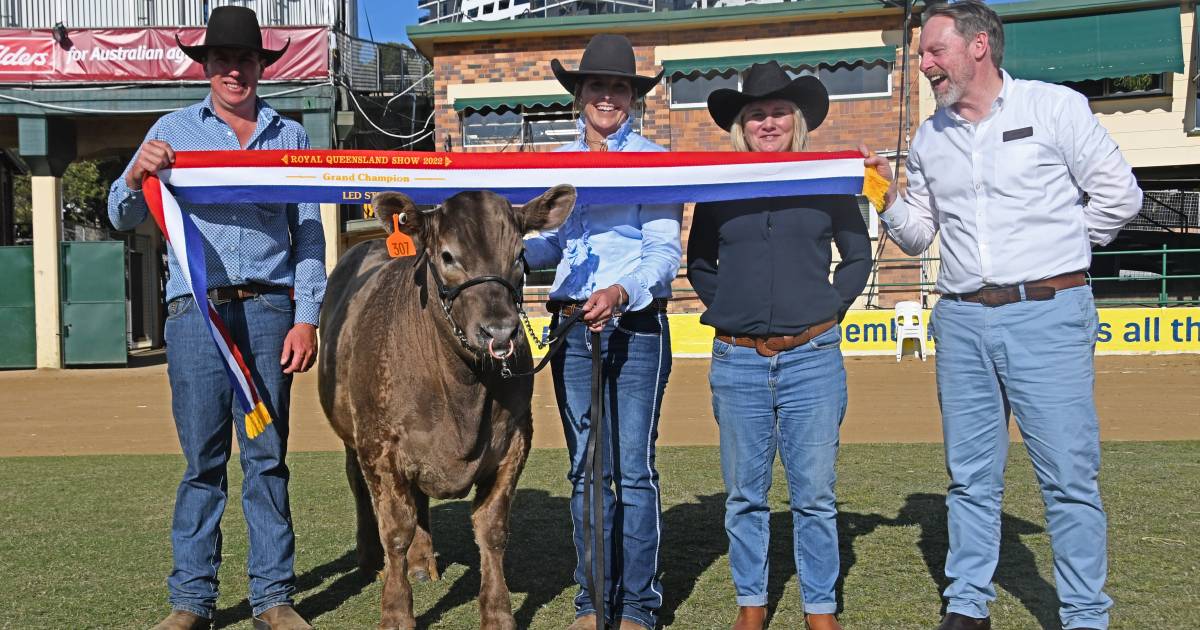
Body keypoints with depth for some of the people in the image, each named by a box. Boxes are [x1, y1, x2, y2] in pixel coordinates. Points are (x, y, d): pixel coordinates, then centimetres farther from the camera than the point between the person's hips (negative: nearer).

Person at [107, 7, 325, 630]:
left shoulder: (290, 136, 15)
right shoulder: (175, 130, 13)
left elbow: (308, 234, 12)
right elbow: (123, 216, 10)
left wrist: (306, 318, 2)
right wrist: (136, 176, -13)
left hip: (268, 309, 1)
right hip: (195, 309, 0)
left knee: (266, 456, 2)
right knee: (202, 458, 0)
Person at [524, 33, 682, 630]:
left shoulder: (653, 161, -1)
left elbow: (665, 251, -8)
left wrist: (621, 292, -25)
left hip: (637, 327, -4)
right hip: (572, 328, 4)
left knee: (634, 469, -4)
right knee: (585, 469, 9)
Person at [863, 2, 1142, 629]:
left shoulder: (1053, 106, -2)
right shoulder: (929, 138, 12)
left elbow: (1118, 194, 0)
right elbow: (919, 233, 17)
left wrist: (1053, 249, 5)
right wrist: (887, 198, -1)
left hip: (1047, 315, -4)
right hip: (961, 320, 5)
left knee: (1069, 476, -2)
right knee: (970, 477, 9)